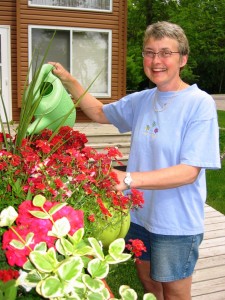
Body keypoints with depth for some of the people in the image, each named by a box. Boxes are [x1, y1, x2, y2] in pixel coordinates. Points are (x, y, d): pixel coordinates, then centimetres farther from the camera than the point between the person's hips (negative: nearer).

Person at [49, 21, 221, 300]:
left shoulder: (200, 103, -18)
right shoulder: (141, 100, 1)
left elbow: (189, 171, -24)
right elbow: (100, 113, 18)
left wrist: (129, 179, -34)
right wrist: (68, 81, 5)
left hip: (176, 223, -5)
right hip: (139, 214, 5)